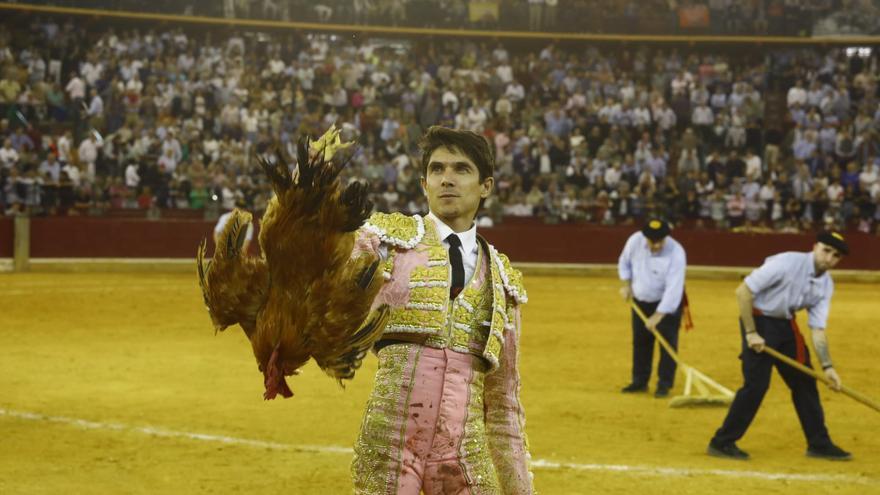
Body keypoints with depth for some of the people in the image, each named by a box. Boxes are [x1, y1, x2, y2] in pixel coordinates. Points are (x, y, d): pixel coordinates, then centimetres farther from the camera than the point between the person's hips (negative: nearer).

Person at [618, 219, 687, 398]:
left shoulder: (676, 253, -32)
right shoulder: (635, 240, -18)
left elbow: (673, 289, -34)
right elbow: (624, 262, 5)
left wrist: (657, 316, -36)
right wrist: (626, 285, -5)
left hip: (668, 303, -5)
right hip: (640, 300, 5)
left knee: (668, 342, -7)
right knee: (640, 341, 12)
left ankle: (664, 384, 2)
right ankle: (639, 381, 24)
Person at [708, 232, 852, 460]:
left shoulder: (825, 285, -1)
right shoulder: (787, 263, -22)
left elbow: (817, 329, 0)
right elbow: (743, 291, -22)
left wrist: (827, 366, -10)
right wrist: (750, 333, -22)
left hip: (786, 325, 8)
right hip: (759, 321, -8)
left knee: (805, 381, 10)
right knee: (756, 384, -13)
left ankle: (819, 444, 23)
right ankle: (721, 443, -4)